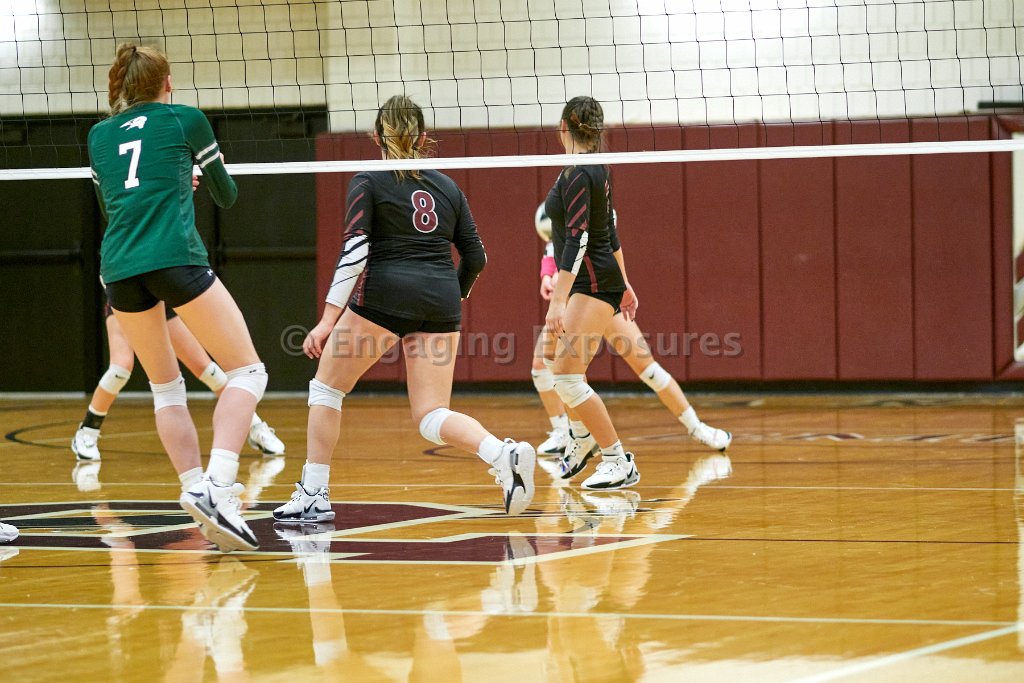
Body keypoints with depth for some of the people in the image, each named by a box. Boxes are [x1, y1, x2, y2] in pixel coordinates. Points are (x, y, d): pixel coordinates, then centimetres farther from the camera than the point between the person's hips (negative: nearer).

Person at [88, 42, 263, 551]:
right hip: (174, 258, -5)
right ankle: (216, 486, -20)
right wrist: (213, 167, 44)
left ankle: (196, 489, 5)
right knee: (246, 370, 0)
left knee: (165, 387, 19)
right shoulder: (185, 119, 11)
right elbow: (226, 195, 21)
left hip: (118, 268, 5)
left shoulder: (99, 135, 21)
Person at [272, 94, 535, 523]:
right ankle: (504, 454, -23)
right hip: (440, 301, 4)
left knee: (326, 388, 15)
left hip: (383, 294, -4)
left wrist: (328, 319, -10)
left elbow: (354, 251, -8)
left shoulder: (368, 182, 4)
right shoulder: (447, 187, 18)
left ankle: (313, 496, 10)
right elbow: (475, 256, 15)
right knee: (432, 418, 4)